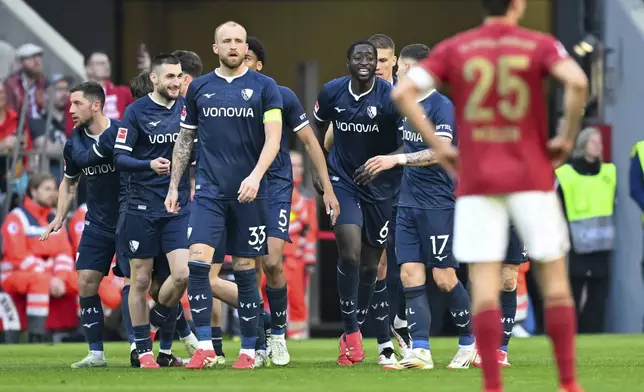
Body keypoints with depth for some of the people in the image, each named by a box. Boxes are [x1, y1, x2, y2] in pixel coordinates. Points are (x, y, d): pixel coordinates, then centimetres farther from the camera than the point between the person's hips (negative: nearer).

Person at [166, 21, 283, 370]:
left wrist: (255, 177, -20)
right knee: (197, 262, -13)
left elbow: (273, 139, -6)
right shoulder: (199, 88, 9)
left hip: (249, 194, -1)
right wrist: (173, 186, 12)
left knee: (245, 270, 3)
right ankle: (204, 347, -9)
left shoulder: (264, 87, 1)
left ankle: (248, 351, 11)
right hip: (209, 191, 1)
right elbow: (184, 139, 16)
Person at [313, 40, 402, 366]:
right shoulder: (332, 92, -5)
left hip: (380, 186, 0)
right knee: (350, 253, -17)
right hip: (343, 181, 0)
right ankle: (351, 332, -4)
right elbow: (317, 129, 14)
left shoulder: (391, 97, -14)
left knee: (370, 263, 8)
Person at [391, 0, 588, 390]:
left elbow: (403, 92, -4)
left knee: (484, 285, -2)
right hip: (531, 178, -1)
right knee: (555, 279, 8)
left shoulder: (454, 49, 6)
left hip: (476, 180, 1)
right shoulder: (539, 45, 0)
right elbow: (578, 82, -19)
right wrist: (567, 138, -6)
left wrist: (438, 146, 1)